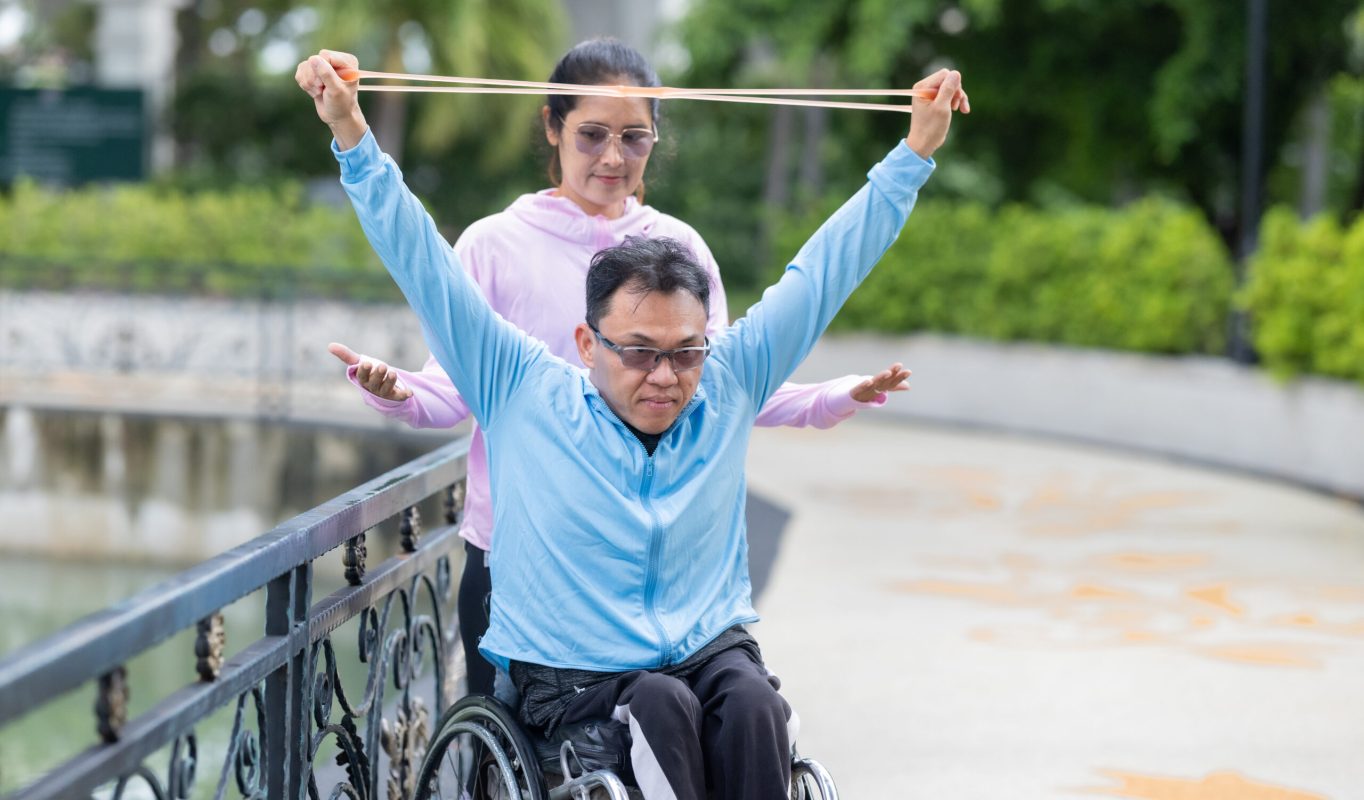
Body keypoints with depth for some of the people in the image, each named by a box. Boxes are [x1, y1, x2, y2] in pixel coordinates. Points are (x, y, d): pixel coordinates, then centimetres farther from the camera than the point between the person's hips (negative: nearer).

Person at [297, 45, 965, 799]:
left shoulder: (726, 388, 6)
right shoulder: (524, 393, 0)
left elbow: (826, 267, 10)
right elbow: (421, 262, -2)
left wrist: (916, 150, 10)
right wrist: (351, 135, -8)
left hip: (712, 651, 2)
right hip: (570, 677, -2)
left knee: (749, 701, -31)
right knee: (662, 704, -33)